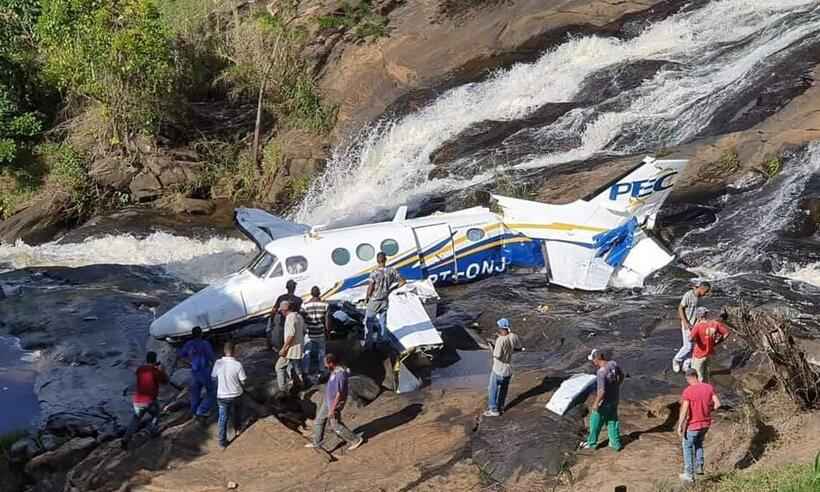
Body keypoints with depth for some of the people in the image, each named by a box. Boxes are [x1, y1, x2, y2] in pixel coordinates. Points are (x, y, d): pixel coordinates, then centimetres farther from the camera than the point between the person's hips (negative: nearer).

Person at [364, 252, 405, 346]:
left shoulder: (374, 273, -20)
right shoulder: (392, 271, -9)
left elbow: (370, 288, -16)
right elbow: (403, 281, -3)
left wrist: (366, 298, 1)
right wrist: (393, 288, 7)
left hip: (374, 300, -4)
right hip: (385, 300, 4)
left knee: (368, 320, 11)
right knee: (382, 321, 16)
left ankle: (368, 341, 14)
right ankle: (380, 341, 25)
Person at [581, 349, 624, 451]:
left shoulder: (601, 372, -31)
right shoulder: (613, 364, -9)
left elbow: (602, 391, -29)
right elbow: (621, 376, 8)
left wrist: (596, 403, -16)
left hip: (605, 401, -7)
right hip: (615, 399, 7)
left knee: (596, 422, 14)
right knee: (613, 421, 21)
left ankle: (592, 443, 31)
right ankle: (616, 443, 30)